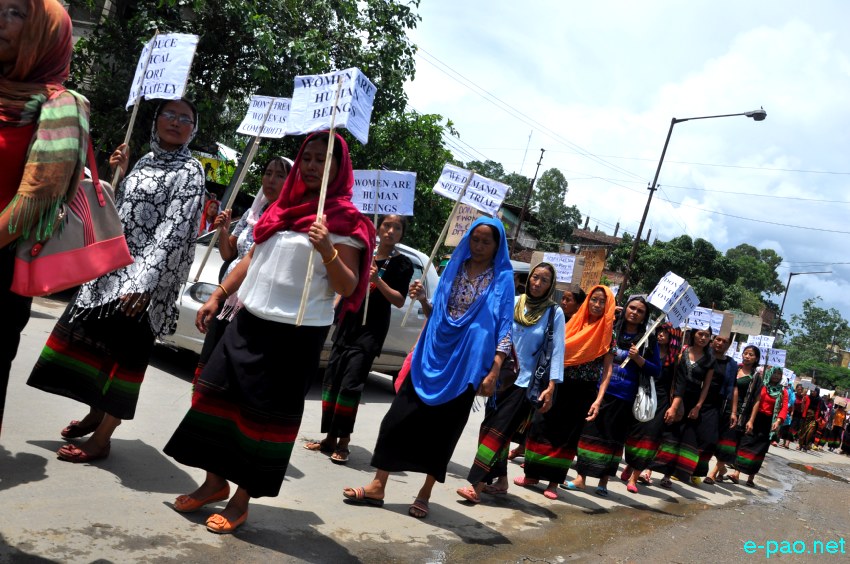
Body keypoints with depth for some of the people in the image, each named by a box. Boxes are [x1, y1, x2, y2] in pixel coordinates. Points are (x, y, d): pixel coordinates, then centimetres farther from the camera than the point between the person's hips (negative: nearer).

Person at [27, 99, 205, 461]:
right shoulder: (146, 161, 14)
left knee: (123, 353, -1)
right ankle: (96, 413, 33)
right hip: (112, 266, 8)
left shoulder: (189, 171, -8)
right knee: (90, 336, 14)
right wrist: (121, 173, 8)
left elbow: (174, 230, -19)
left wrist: (144, 279, -26)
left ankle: (102, 438, 9)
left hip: (145, 278, -7)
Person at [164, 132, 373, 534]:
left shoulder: (344, 220, -7)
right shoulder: (283, 206, 13)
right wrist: (217, 297, 16)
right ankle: (215, 482, 28)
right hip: (249, 320, 7)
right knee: (218, 396, 10)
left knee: (265, 413, 1)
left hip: (295, 333, -7)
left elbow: (348, 288, -13)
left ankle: (242, 499, 17)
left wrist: (328, 252, -30)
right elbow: (252, 258, 20)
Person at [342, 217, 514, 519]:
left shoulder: (502, 278, -2)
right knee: (399, 416, -2)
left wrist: (494, 372, -12)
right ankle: (378, 486, 6)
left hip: (467, 364, -4)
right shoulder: (454, 267, 10)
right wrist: (423, 301, -5)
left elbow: (504, 327, -5)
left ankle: (425, 494, 18)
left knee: (443, 428, 3)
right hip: (433, 355, 4)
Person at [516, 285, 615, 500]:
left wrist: (599, 399, -14)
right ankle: (533, 474, 15)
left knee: (568, 435, 3)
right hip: (560, 385, 3)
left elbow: (607, 369, -6)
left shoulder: (608, 332, -3)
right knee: (541, 426, 1)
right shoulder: (574, 323, 6)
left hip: (584, 392, -3)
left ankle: (554, 481, 15)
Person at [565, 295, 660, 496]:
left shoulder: (648, 340, 2)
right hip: (602, 391, 2)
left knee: (614, 438, 6)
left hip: (625, 398, -2)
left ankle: (603, 481, 15)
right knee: (591, 432, 3)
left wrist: (638, 359, -13)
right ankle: (581, 477, 11)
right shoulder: (611, 331, 6)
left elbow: (656, 370, 0)